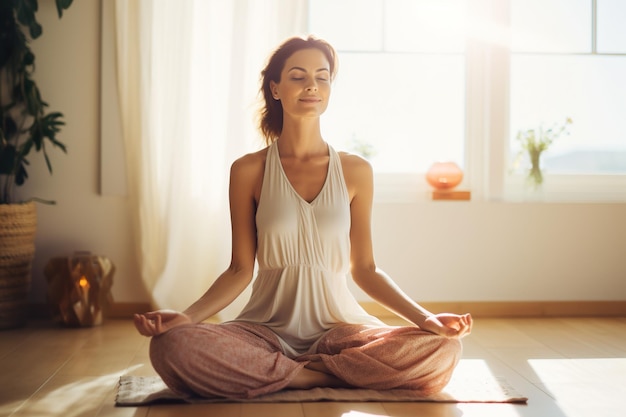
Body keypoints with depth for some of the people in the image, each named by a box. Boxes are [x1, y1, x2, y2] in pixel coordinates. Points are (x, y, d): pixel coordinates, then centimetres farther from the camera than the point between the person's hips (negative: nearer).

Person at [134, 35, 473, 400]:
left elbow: (364, 268, 6)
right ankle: (323, 375, -16)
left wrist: (424, 317, -7)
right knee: (172, 345, -31)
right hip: (267, 327, 0)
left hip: (339, 325, 1)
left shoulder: (355, 171, 3)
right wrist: (187, 316, -15)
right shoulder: (248, 171, 0)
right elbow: (240, 270, 1)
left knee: (442, 351, -26)